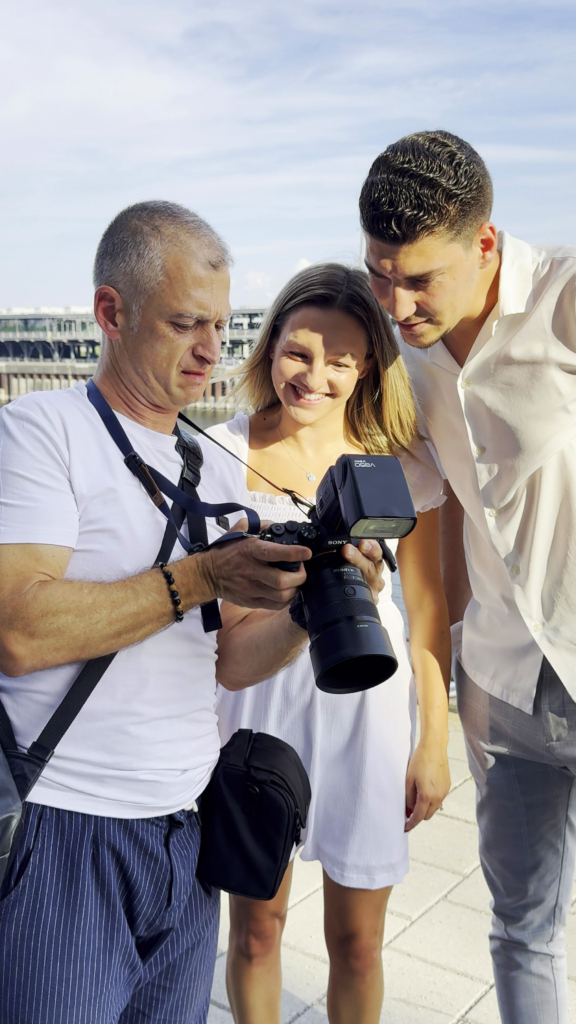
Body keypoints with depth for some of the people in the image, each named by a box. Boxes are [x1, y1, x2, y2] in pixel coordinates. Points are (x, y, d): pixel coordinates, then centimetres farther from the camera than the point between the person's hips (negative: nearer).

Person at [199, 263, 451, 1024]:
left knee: (357, 939, 13)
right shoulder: (224, 453, -5)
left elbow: (426, 606, 3)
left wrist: (435, 742, 5)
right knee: (256, 926, 14)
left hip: (366, 702, 1)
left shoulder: (402, 466, -3)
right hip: (256, 697, 0)